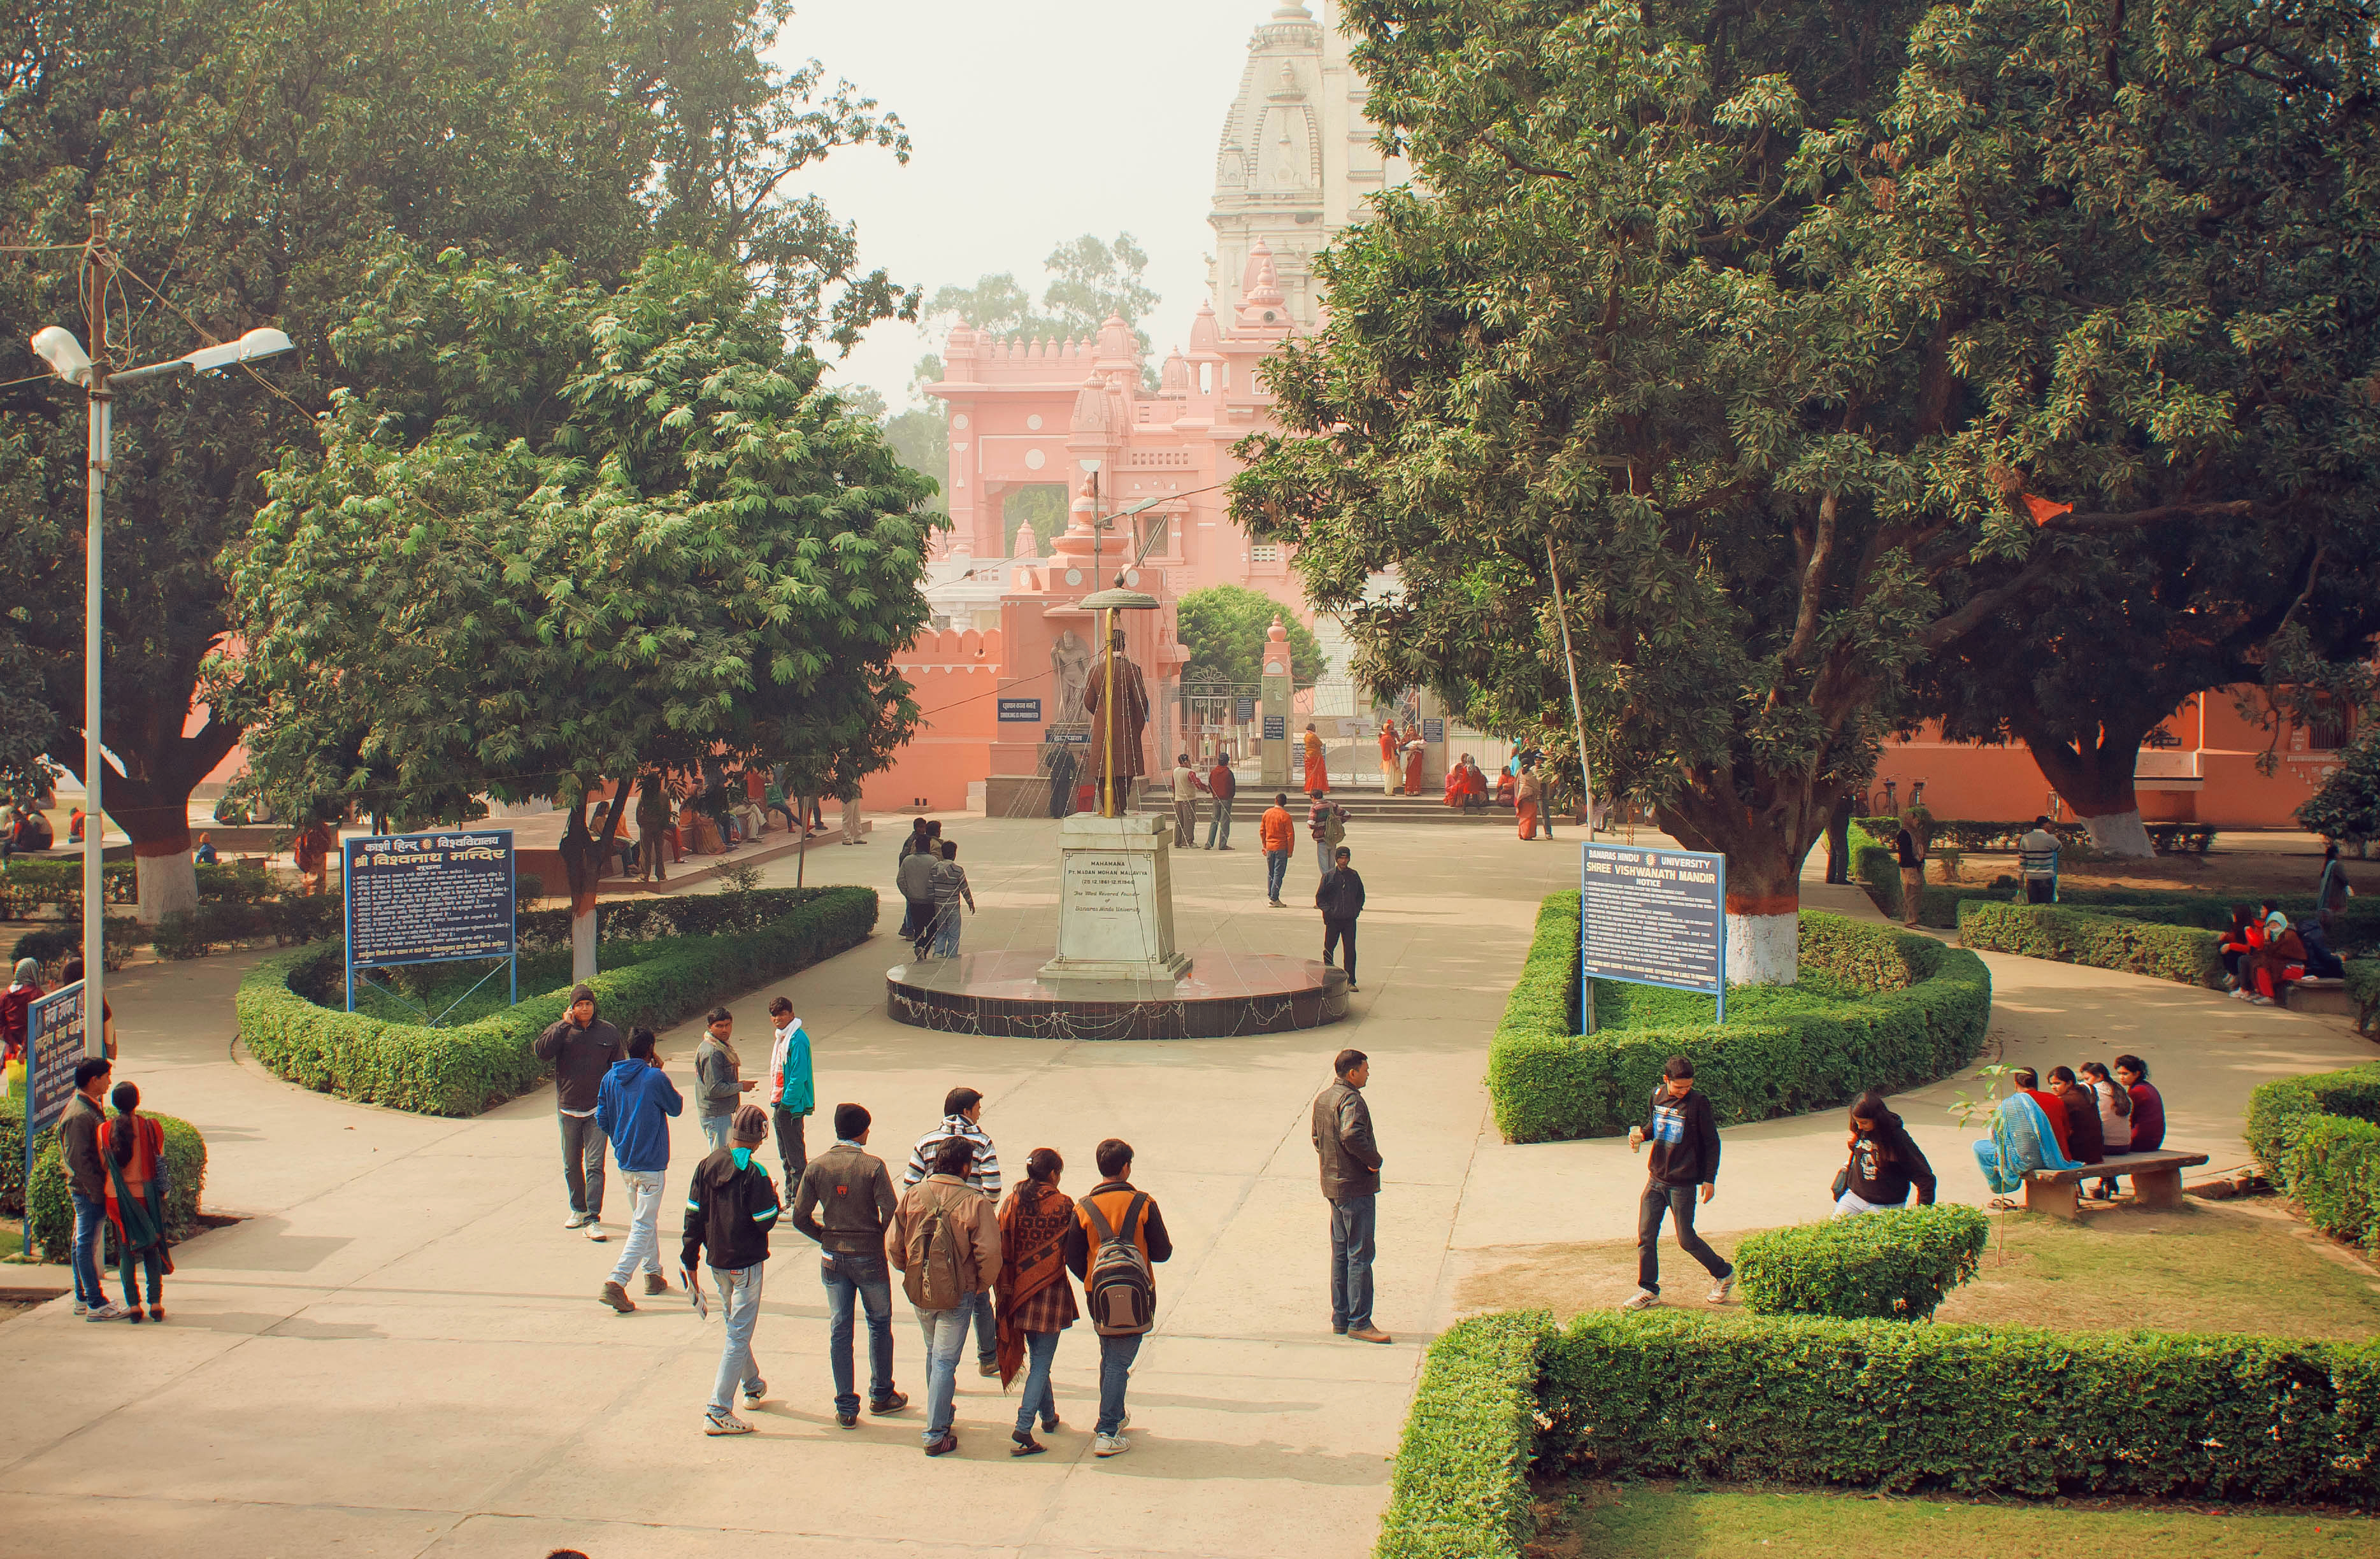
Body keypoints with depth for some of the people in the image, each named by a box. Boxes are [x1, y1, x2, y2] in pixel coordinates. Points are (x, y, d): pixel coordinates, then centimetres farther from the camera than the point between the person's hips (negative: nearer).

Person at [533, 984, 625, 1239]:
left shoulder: (609, 1032, 3)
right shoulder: (560, 1031, 1)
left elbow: (619, 1069, 9)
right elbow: (541, 1052, -17)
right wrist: (565, 1026, -18)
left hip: (598, 1110, -1)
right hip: (568, 1109, 2)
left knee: (595, 1165, -9)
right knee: (571, 1164, 12)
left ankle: (593, 1218, -10)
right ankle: (578, 1210, 29)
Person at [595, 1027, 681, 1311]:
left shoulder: (611, 1078, 1)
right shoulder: (655, 1078, -16)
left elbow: (602, 1120, 5)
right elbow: (676, 1108, 0)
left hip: (624, 1162, 7)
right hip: (651, 1164, -7)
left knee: (643, 1219, 23)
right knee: (644, 1226, -5)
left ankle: (653, 1274, 31)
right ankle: (616, 1283, -16)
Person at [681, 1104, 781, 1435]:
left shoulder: (707, 1165, 0)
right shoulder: (754, 1173, -18)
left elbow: (693, 1215, 2)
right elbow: (766, 1221, -18)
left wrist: (689, 1259, 8)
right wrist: (775, 1202, 3)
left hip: (717, 1261, 7)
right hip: (746, 1263, -7)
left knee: (734, 1324, 24)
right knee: (739, 1335, -2)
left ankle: (753, 1386, 43)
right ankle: (718, 1412, -6)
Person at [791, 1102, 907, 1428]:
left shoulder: (816, 1167, -4)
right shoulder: (873, 1166, -14)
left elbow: (800, 1217, -3)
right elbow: (891, 1212, -17)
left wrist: (826, 1237, 12)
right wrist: (883, 1240, 3)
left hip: (833, 1257, 3)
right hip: (870, 1256, -3)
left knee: (839, 1331, 9)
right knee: (880, 1324, 17)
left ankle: (846, 1408, 10)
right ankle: (881, 1396, 27)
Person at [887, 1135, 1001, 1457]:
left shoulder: (912, 1195, -4)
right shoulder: (976, 1203, -15)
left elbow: (893, 1245, -1)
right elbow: (989, 1254, -18)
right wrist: (982, 1286, 0)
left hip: (918, 1292, 4)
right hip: (956, 1294, -4)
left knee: (934, 1353, 24)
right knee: (945, 1360, 2)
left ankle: (940, 1414, 40)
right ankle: (936, 1435, 2)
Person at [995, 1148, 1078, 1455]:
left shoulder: (1012, 1202, -1)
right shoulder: (1063, 1205, -11)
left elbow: (1002, 1249, 0)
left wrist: (1006, 1289, 6)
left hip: (1019, 1290, 4)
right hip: (1050, 1291, -4)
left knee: (1037, 1357, 22)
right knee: (1041, 1363, -1)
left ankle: (1048, 1416, 36)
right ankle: (1023, 1430, -12)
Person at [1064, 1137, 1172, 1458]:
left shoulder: (1084, 1209, -4)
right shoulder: (1143, 1204, -10)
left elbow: (1074, 1260, -1)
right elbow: (1162, 1252, -6)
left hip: (1100, 1298, 3)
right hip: (1137, 1297, -3)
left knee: (1109, 1357, 22)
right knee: (1119, 1362, 0)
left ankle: (1115, 1416, 37)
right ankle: (1107, 1433, -6)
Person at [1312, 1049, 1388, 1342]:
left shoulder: (1322, 1099, 11)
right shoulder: (1351, 1101, -18)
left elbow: (1317, 1138, 19)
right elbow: (1351, 1135, -34)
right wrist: (1374, 1160, -21)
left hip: (1332, 1184, 10)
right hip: (1356, 1187, -10)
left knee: (1341, 1252, 15)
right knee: (1360, 1255, -4)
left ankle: (1340, 1318, 20)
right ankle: (1359, 1323, -2)